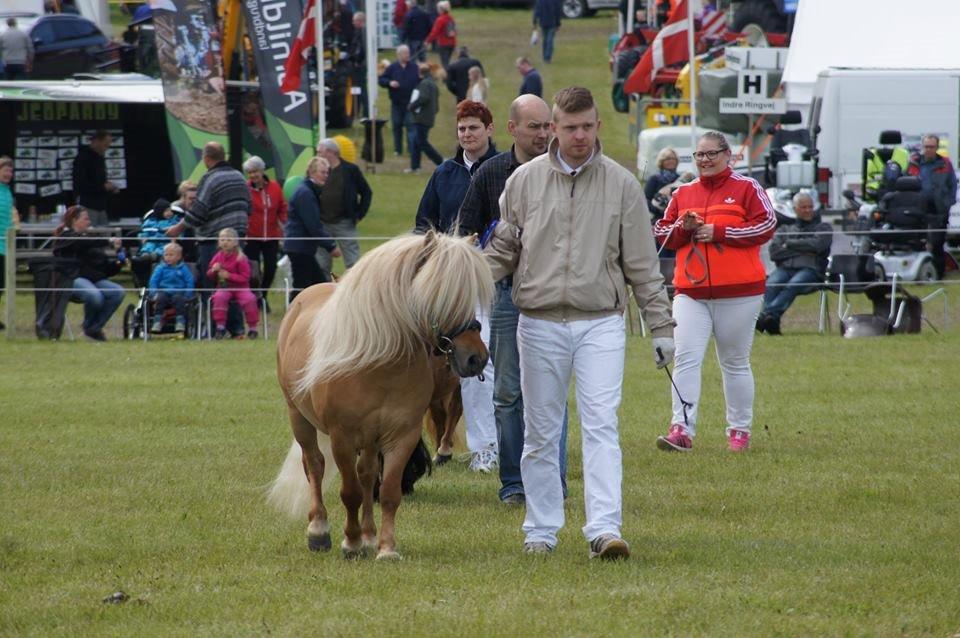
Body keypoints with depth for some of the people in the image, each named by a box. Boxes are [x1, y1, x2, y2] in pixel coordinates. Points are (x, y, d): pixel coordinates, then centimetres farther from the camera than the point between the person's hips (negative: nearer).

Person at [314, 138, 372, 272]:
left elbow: (366, 193, 4)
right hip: (322, 225, 3)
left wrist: (359, 215, -2)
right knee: (322, 264, 8)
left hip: (344, 223, -3)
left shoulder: (350, 170, -4)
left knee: (352, 261, -3)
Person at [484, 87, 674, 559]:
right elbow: (502, 250, 10)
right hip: (540, 322, 1)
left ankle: (604, 529, -17)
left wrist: (661, 326, 5)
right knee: (541, 432, 7)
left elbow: (642, 264, 6)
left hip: (600, 324, -1)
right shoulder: (525, 180, 5)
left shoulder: (621, 184, 3)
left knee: (601, 425, -12)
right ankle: (541, 529, 16)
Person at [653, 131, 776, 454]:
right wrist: (683, 227, -8)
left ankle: (739, 430, 19)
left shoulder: (746, 188, 1)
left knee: (735, 363, 8)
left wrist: (718, 231, -15)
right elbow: (661, 233, 14)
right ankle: (682, 429, -18)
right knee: (686, 358, -12)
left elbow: (766, 225, -10)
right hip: (691, 291, 3)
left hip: (737, 293, -3)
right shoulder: (683, 193, 14)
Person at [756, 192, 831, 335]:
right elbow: (774, 252, 9)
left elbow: (817, 245, 0)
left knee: (792, 285, -37)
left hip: (810, 269, -2)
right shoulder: (785, 229, 28)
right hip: (785, 268, 2)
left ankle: (769, 314, -59)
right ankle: (770, 319, -54)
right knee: (771, 284, -34)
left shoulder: (823, 227, 23)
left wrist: (789, 244, 6)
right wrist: (802, 249, 1)